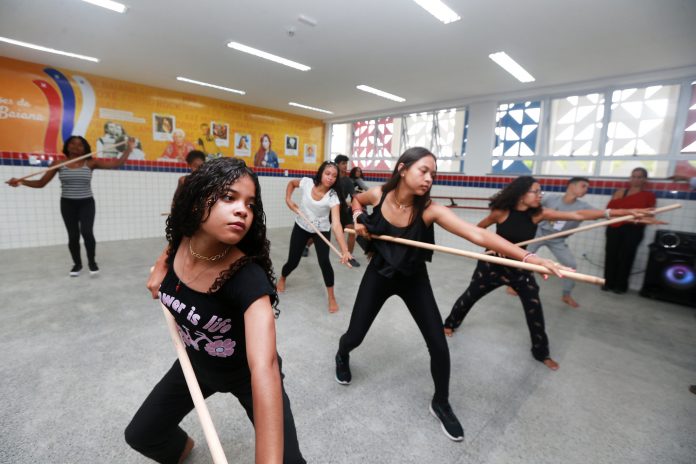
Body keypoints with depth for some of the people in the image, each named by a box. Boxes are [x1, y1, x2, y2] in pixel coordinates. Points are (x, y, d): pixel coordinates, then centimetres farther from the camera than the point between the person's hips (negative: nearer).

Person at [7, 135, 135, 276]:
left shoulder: (90, 162, -2)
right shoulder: (58, 163, 1)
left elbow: (117, 163, -8)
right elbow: (41, 183, 4)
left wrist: (129, 149, -13)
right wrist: (21, 181, -13)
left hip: (86, 203, -1)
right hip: (67, 204, 1)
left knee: (87, 233, -16)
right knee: (73, 236, 2)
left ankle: (92, 262, 5)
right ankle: (77, 263, 23)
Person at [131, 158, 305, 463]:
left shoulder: (248, 276, -38)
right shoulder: (182, 240, -21)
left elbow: (264, 366, -49)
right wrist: (161, 267, -4)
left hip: (246, 376, -4)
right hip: (197, 365, 5)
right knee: (140, 436, 18)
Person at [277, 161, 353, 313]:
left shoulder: (333, 197, -27)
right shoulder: (307, 182, -20)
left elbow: (336, 224, -39)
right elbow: (291, 183, 6)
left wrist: (345, 250, -50)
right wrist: (288, 200, -10)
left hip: (322, 230, -2)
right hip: (301, 227, 2)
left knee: (324, 261, -22)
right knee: (293, 262, 6)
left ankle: (331, 298, -1)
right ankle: (282, 279, 44)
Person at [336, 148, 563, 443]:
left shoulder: (429, 210, -24)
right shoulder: (378, 196, -17)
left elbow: (478, 235, -36)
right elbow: (356, 199, 9)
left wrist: (528, 257, -47)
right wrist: (358, 219, -12)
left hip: (414, 279, 0)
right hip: (379, 274, 1)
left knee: (439, 347, -2)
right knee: (355, 335, 7)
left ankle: (441, 404, 28)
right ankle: (342, 356, 48)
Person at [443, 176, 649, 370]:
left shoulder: (538, 214, -11)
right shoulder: (501, 212, -18)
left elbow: (578, 215, -17)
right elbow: (479, 228, -1)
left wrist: (623, 212, -22)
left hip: (519, 266, 3)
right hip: (493, 263, -3)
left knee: (534, 309, 1)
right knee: (471, 295, 10)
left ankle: (541, 352, 23)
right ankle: (450, 324, 34)